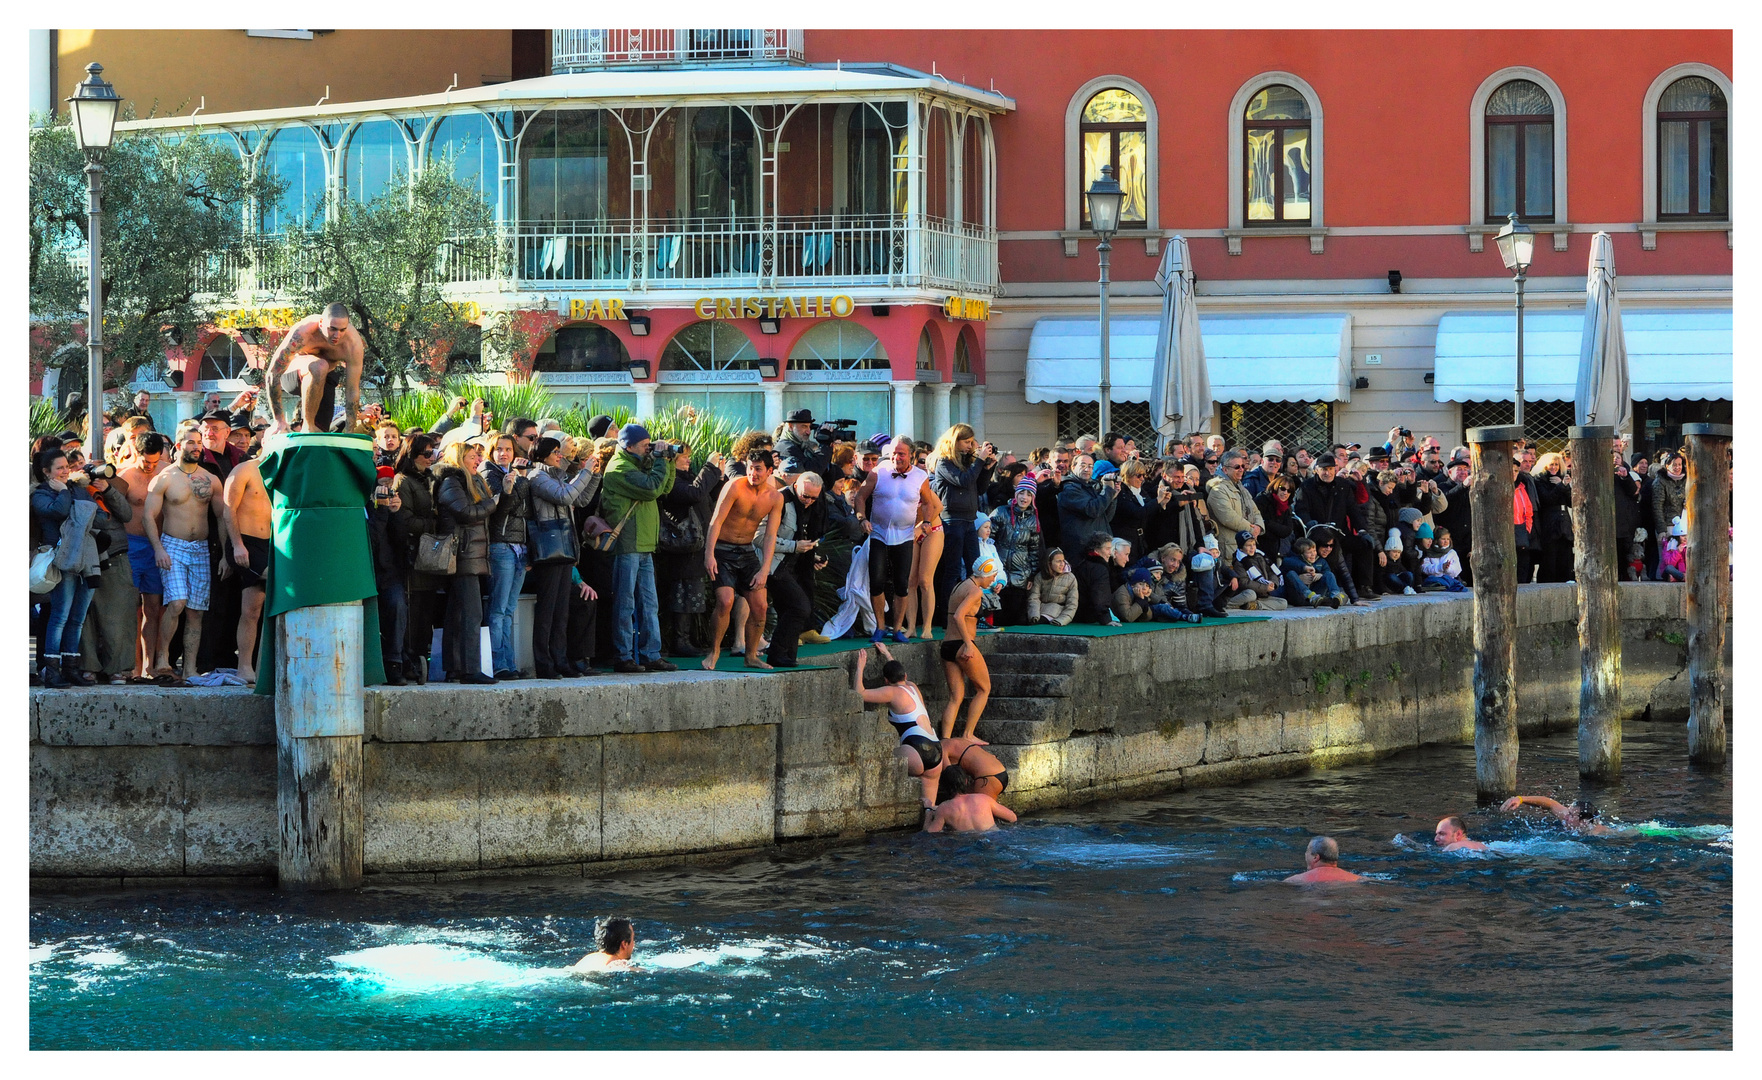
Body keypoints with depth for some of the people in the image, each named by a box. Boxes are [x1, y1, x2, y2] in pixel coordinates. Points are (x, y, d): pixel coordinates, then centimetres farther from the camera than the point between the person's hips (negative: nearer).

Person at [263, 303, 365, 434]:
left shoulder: (353, 344, -30)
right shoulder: (302, 333, -37)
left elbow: (353, 391, -24)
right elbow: (272, 375, -33)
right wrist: (279, 420, -32)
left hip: (326, 377, 4)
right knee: (319, 367, -36)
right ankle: (307, 425, -24)